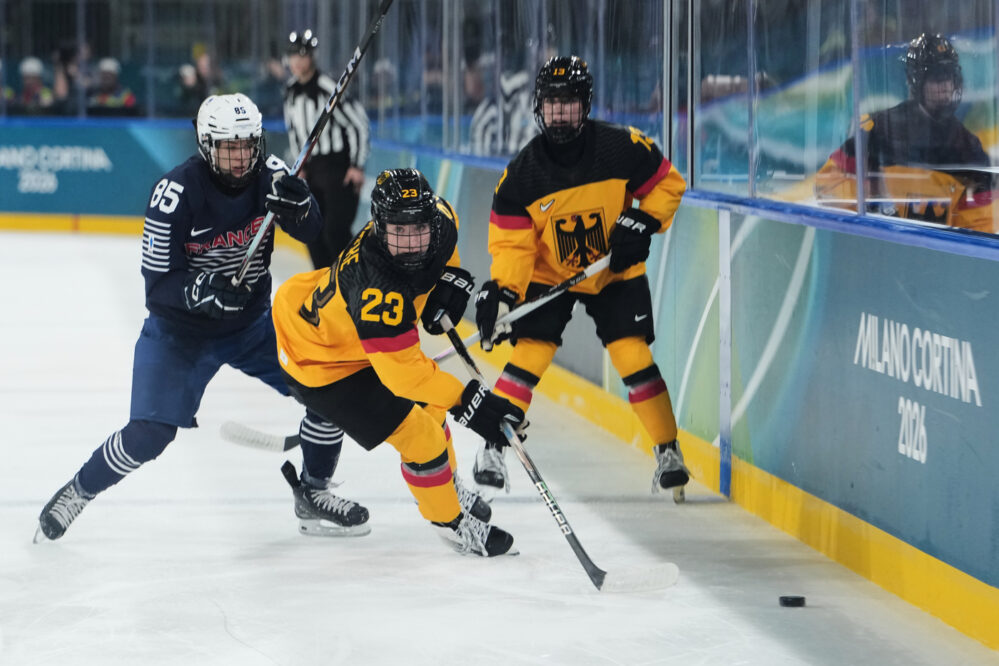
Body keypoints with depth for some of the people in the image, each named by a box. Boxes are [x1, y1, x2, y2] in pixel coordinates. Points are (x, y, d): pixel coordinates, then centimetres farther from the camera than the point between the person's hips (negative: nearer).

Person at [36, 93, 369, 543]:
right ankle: (76, 493, 9)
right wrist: (201, 289, -41)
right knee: (149, 434, -16)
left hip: (252, 321, 5)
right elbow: (158, 283, -22)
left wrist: (297, 203, -34)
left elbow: (309, 231, -12)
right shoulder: (176, 193, -24)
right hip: (180, 329, -5)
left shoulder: (267, 173, -11)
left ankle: (313, 495, 13)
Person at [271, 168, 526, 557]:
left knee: (427, 404, 22)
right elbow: (402, 370, -41)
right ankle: (452, 524, 17)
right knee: (419, 435, -7)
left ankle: (443, 482, 50)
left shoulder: (438, 219, -19)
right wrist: (467, 401, -45)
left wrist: (451, 277, -3)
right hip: (319, 364, -9)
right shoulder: (378, 290, -43)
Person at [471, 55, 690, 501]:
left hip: (615, 271, 0)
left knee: (633, 356, -9)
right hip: (548, 274, 0)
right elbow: (512, 244, -14)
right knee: (529, 355, -12)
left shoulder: (622, 148, -20)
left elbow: (668, 183, -4)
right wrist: (501, 292, -28)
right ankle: (493, 449, -1)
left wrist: (642, 223, -19)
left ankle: (668, 451, 5)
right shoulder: (522, 173, -18)